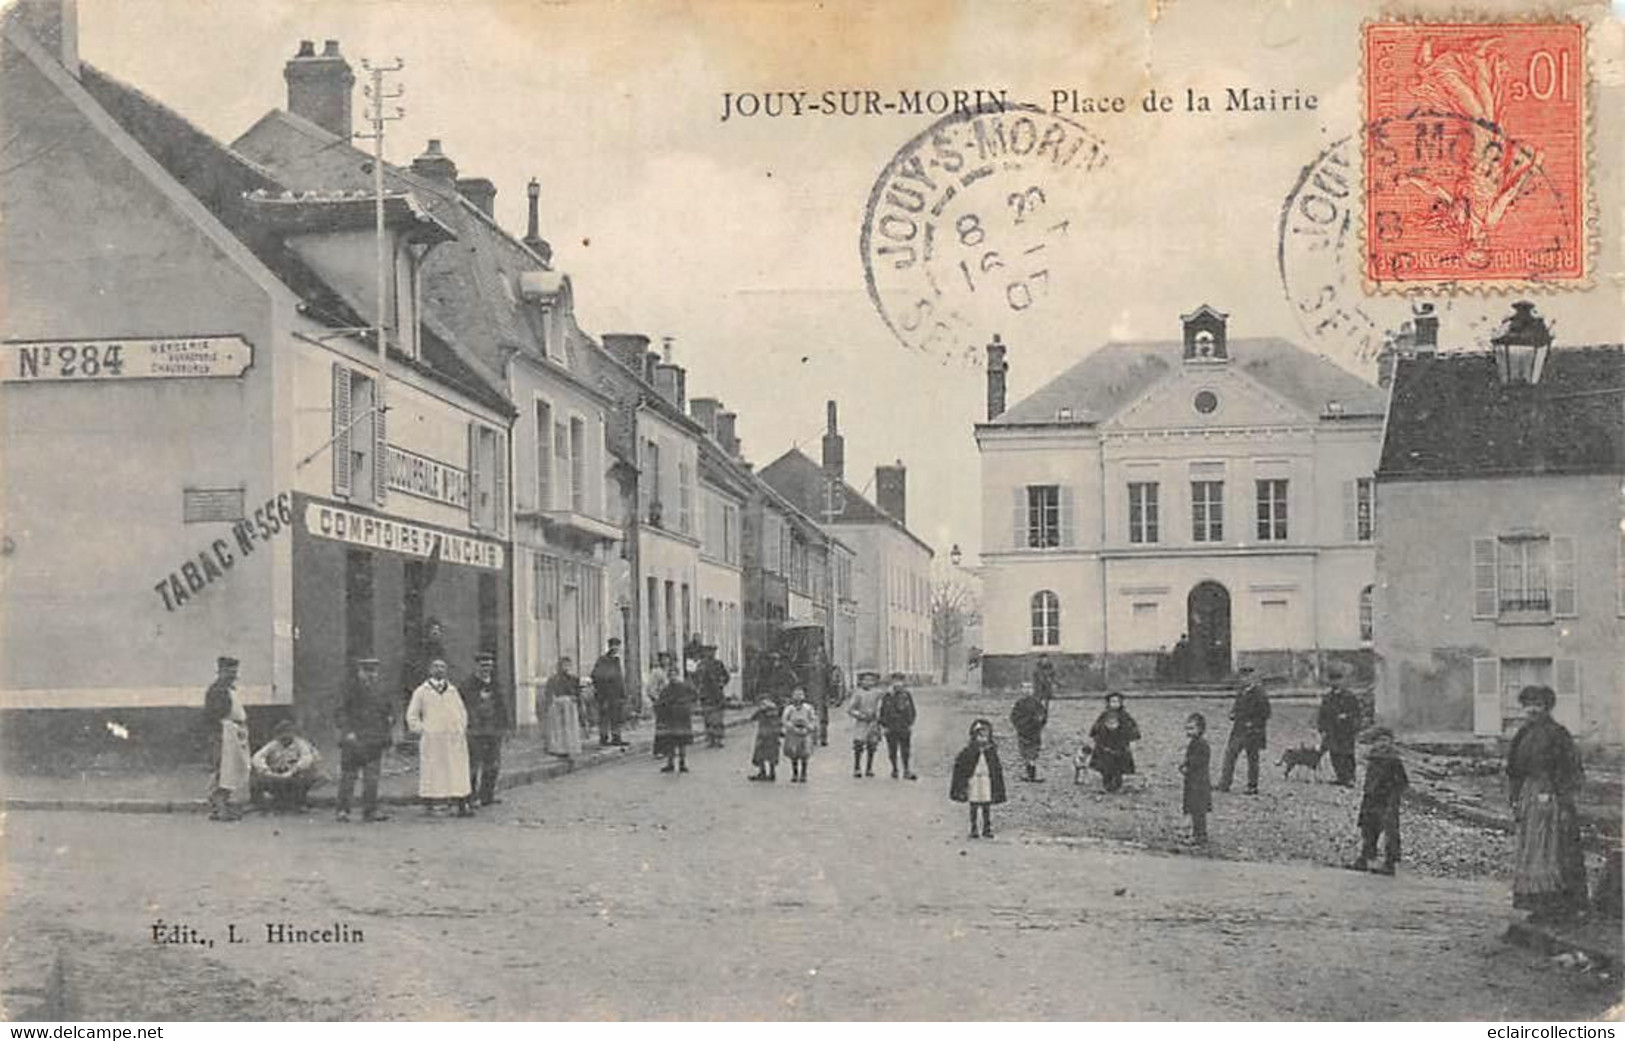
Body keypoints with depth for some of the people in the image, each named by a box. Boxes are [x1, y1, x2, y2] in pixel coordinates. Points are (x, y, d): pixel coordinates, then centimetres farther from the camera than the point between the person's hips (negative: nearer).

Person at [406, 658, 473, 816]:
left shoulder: (452, 691, 15)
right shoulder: (421, 692, 7)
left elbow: (462, 712, 22)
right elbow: (411, 715, 9)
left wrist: (462, 729, 9)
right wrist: (421, 730, -1)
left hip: (454, 739, 2)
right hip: (431, 739, -2)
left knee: (458, 772, -2)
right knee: (431, 772, -5)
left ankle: (462, 805, -3)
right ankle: (428, 804, -1)